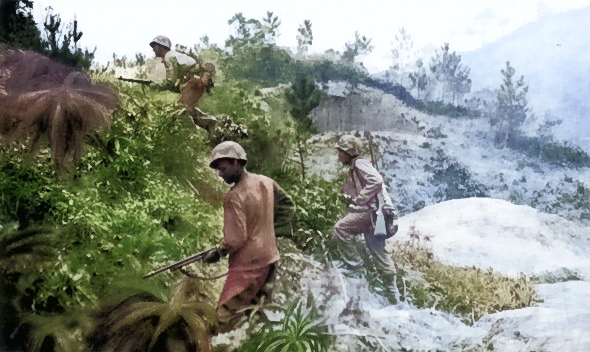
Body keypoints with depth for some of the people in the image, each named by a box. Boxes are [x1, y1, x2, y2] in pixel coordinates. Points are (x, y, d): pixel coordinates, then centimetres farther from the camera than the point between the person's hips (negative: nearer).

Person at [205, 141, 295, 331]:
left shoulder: (234, 196, -19)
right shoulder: (266, 182, 3)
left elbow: (236, 239, -20)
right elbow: (288, 206, 17)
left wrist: (218, 253, -4)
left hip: (247, 265, -8)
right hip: (269, 259, 8)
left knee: (226, 318, -5)